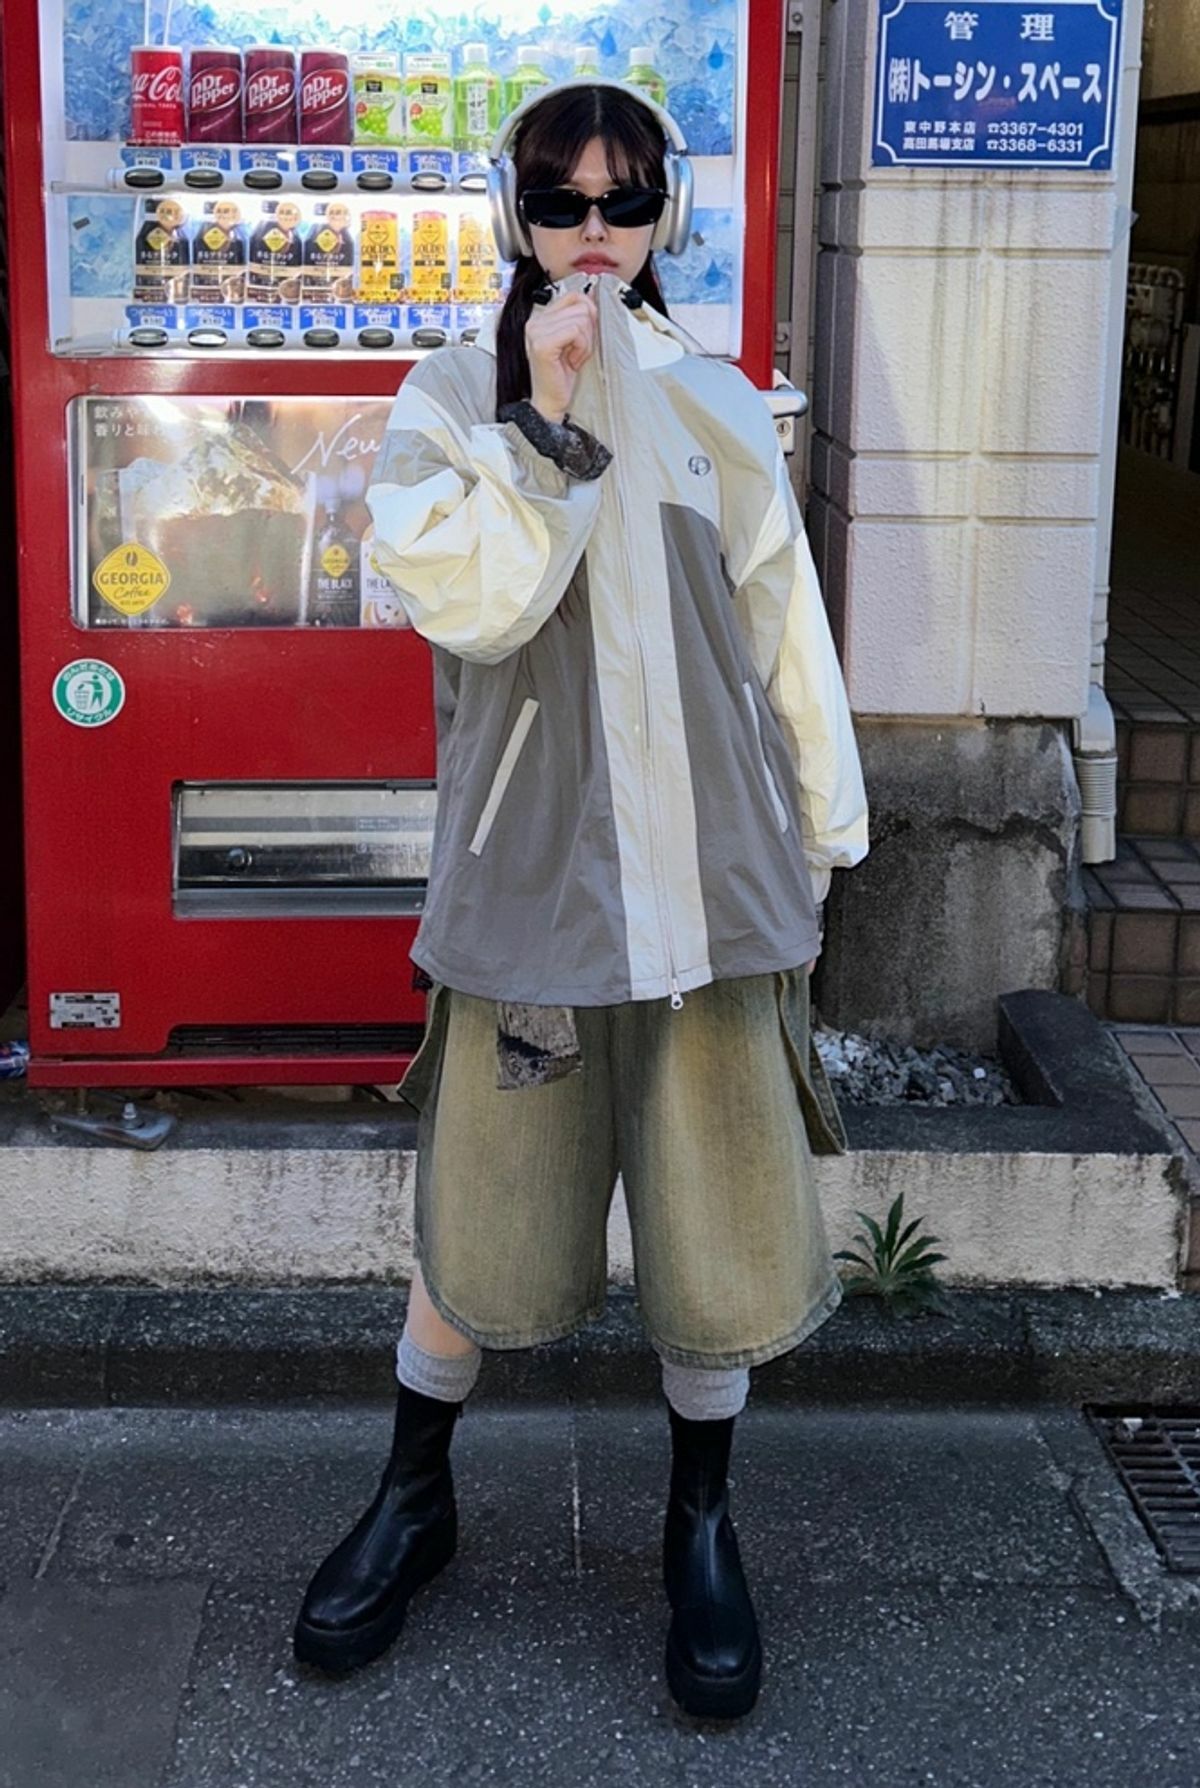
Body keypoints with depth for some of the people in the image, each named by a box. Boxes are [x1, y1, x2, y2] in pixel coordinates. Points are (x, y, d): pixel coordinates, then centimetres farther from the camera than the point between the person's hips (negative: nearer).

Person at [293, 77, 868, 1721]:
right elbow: (465, 601, -13)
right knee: (479, 1215, 9)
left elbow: (784, 629, 9)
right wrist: (550, 418, -17)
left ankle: (702, 1524, 30)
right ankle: (414, 1499, 32)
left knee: (716, 1220, 9)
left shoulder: (719, 409, 6)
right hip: (526, 874, -1)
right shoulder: (451, 398, 1)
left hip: (711, 871, 2)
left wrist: (821, 828, 10)